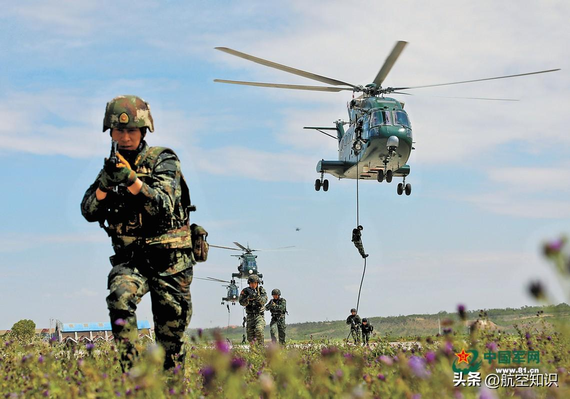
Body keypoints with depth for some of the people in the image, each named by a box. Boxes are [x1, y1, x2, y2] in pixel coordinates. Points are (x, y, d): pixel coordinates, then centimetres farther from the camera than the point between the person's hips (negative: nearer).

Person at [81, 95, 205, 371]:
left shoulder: (163, 160, -4)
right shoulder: (112, 166, 9)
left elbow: (164, 205, -19)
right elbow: (90, 212, 2)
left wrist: (131, 180, -31)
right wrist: (105, 183, -16)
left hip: (169, 257, -2)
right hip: (130, 257, 2)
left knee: (172, 328, 5)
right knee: (120, 297, -28)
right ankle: (129, 372, -26)